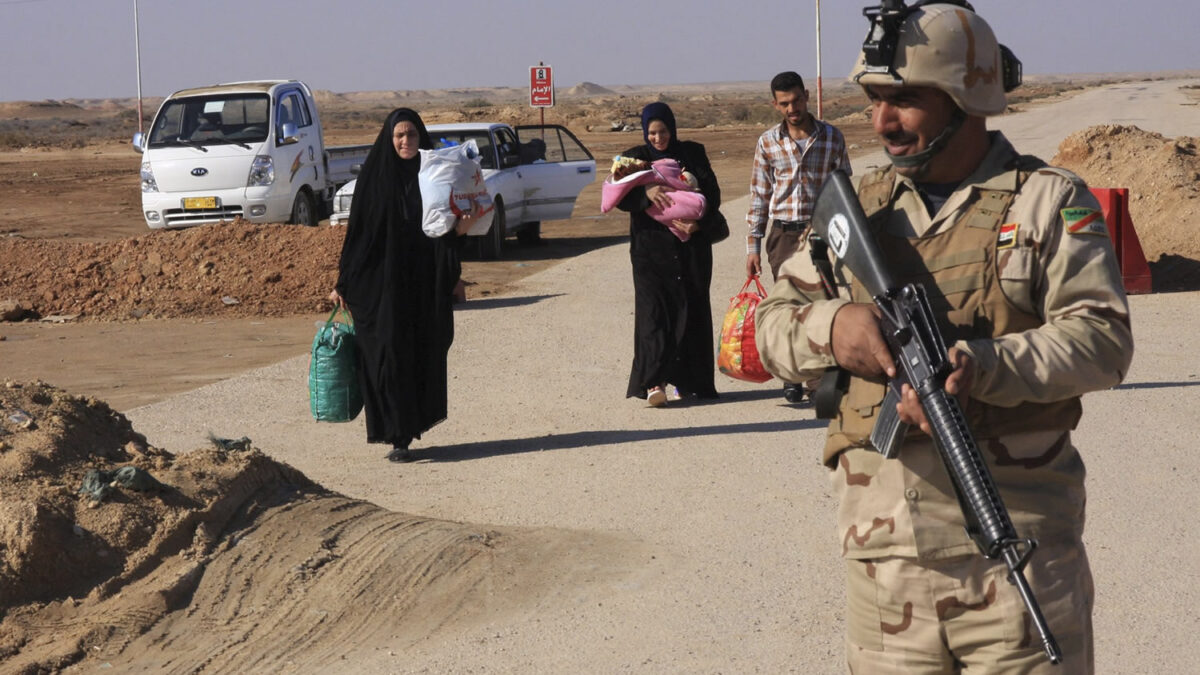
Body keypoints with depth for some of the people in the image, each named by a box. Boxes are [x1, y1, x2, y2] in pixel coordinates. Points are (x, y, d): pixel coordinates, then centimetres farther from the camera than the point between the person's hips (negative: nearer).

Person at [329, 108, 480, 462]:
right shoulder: (376, 175, -1)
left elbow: (447, 230, 8)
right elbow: (358, 230, -1)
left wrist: (464, 223, -15)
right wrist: (343, 283, -4)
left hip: (425, 282, 3)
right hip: (383, 282, -3)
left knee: (424, 352, 7)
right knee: (390, 355, -7)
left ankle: (413, 424, 23)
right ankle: (398, 437, -5)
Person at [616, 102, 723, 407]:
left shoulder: (692, 153, 9)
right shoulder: (635, 158, 7)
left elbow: (712, 191, -1)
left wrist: (700, 222, -19)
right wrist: (646, 192, -25)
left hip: (691, 246, 2)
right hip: (650, 247, -2)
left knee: (691, 310, 3)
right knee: (653, 311, -12)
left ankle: (685, 380, 12)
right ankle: (654, 382, -20)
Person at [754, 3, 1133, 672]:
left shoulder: (1048, 201, 1)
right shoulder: (860, 207, 14)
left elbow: (1103, 339, -9)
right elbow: (773, 322, 14)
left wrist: (979, 367, -24)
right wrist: (830, 325, -10)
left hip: (1016, 541, -4)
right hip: (884, 541, 4)